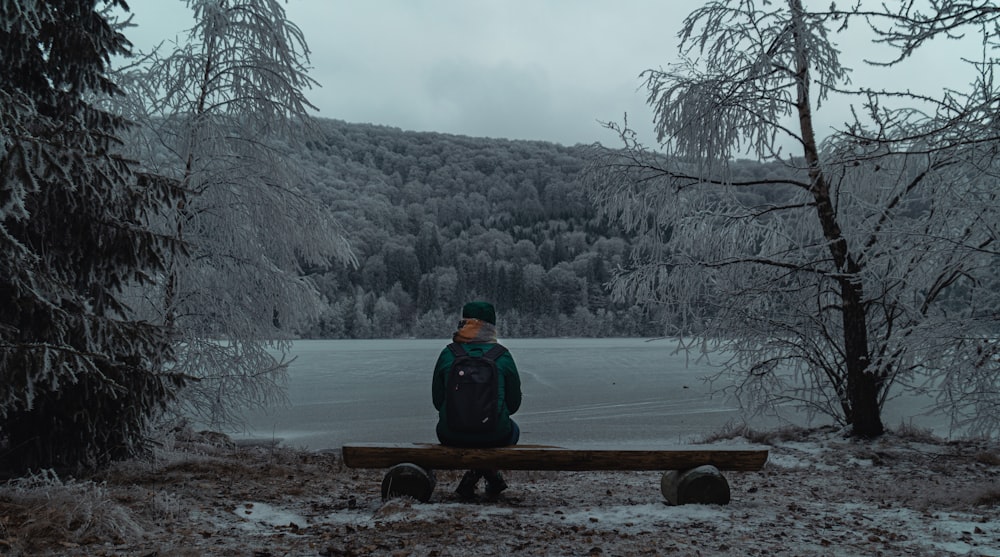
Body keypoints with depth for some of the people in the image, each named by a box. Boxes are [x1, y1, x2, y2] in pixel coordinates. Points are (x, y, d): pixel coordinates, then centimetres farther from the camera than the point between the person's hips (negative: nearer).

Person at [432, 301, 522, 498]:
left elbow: (437, 400, 4)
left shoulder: (448, 354, -2)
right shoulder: (502, 356, -3)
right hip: (494, 436, 0)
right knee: (513, 430, 36)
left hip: (452, 437, 0)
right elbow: (514, 402, 5)